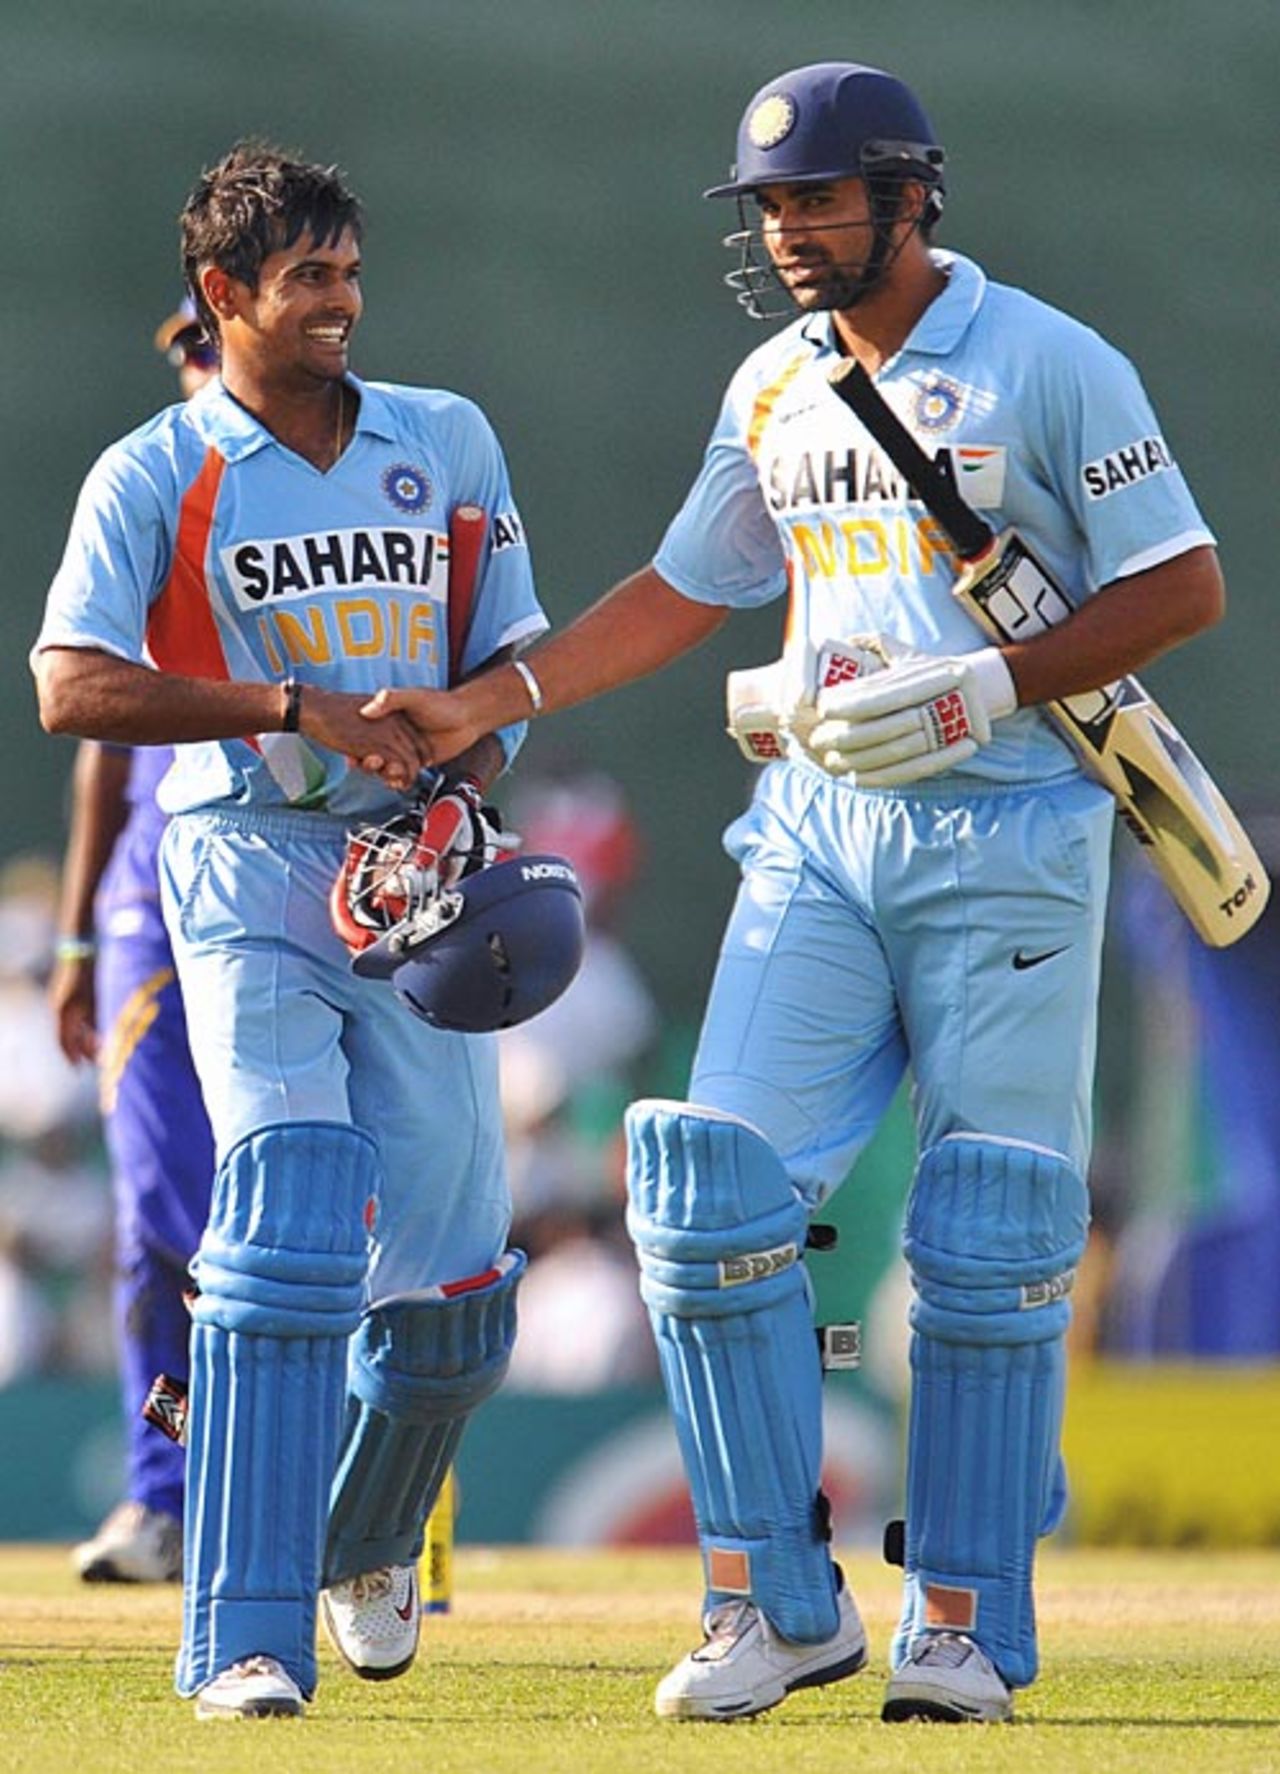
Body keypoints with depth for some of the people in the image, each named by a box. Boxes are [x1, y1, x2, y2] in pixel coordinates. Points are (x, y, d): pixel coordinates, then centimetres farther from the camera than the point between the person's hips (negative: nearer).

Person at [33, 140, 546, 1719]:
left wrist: (462, 788, -5)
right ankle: (248, 1639, -20)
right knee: (292, 1220, -20)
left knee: (451, 1283, 4)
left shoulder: (448, 444, 11)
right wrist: (295, 710, -20)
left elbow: (506, 654, 15)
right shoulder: (153, 476, -2)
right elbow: (73, 688, -13)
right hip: (249, 876, -4)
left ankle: (367, 1543, 35)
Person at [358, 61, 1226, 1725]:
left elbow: (1184, 585, -7)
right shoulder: (775, 388, 12)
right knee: (715, 1192, -6)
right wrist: (483, 704, 13)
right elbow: (683, 590, 21)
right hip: (817, 835, 5)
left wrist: (985, 689, -18)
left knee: (986, 1242, -4)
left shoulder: (1050, 367, -6)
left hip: (1005, 837, -5)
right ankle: (779, 1599, 2)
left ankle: (966, 1624, 5)